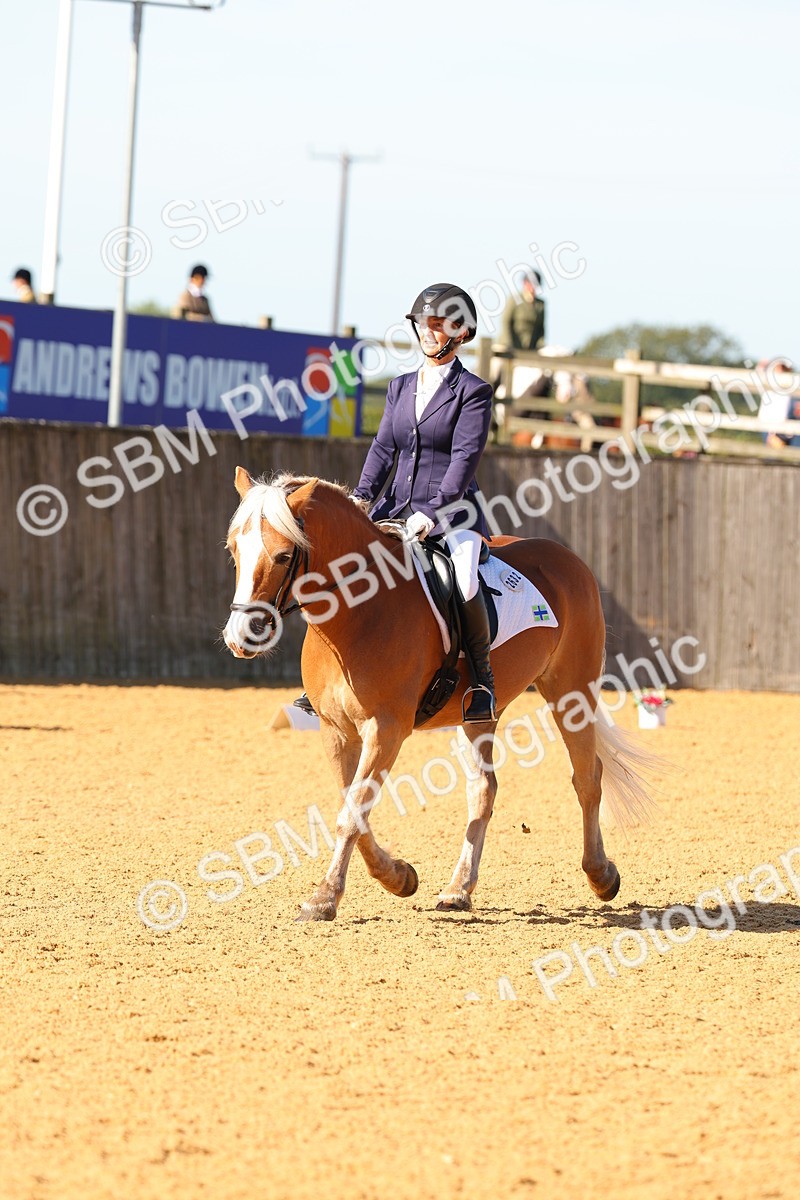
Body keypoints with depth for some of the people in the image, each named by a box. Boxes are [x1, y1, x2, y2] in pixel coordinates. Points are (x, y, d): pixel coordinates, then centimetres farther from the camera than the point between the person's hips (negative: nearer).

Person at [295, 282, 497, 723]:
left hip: (453, 514, -6)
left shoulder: (473, 392, -3)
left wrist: (432, 513, -24)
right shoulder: (400, 388, 16)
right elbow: (383, 449, 11)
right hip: (397, 510, 6)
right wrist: (362, 498, -6)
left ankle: (483, 681, -20)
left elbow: (465, 457, -13)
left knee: (464, 584, -34)